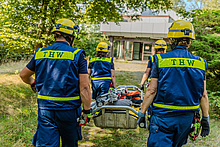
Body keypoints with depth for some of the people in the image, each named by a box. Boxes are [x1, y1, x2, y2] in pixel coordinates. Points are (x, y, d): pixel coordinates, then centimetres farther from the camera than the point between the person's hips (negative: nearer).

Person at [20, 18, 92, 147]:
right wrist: (86, 111, -6)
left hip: (44, 109, 3)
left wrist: (33, 83, 38)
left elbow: (23, 75, 17)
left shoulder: (40, 53, 3)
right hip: (68, 109, -2)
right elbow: (84, 87, -14)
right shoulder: (77, 55, -9)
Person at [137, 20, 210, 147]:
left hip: (163, 117, -4)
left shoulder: (160, 60, -9)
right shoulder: (200, 63, 1)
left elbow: (151, 91, -9)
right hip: (187, 117, 4)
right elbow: (203, 95, 2)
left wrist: (142, 113, 0)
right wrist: (205, 119, 11)